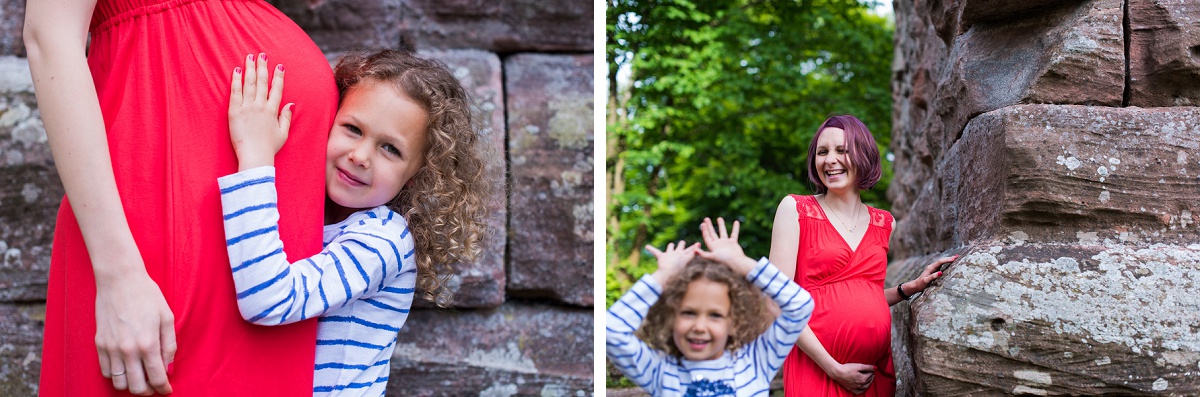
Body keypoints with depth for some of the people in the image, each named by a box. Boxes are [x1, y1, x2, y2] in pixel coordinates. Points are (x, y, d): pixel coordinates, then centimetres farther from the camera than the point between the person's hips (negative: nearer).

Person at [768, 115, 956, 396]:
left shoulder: (883, 223, 9)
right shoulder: (795, 209, -4)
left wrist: (912, 288, 5)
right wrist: (834, 370, -14)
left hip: (877, 370, 5)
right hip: (817, 370, -4)